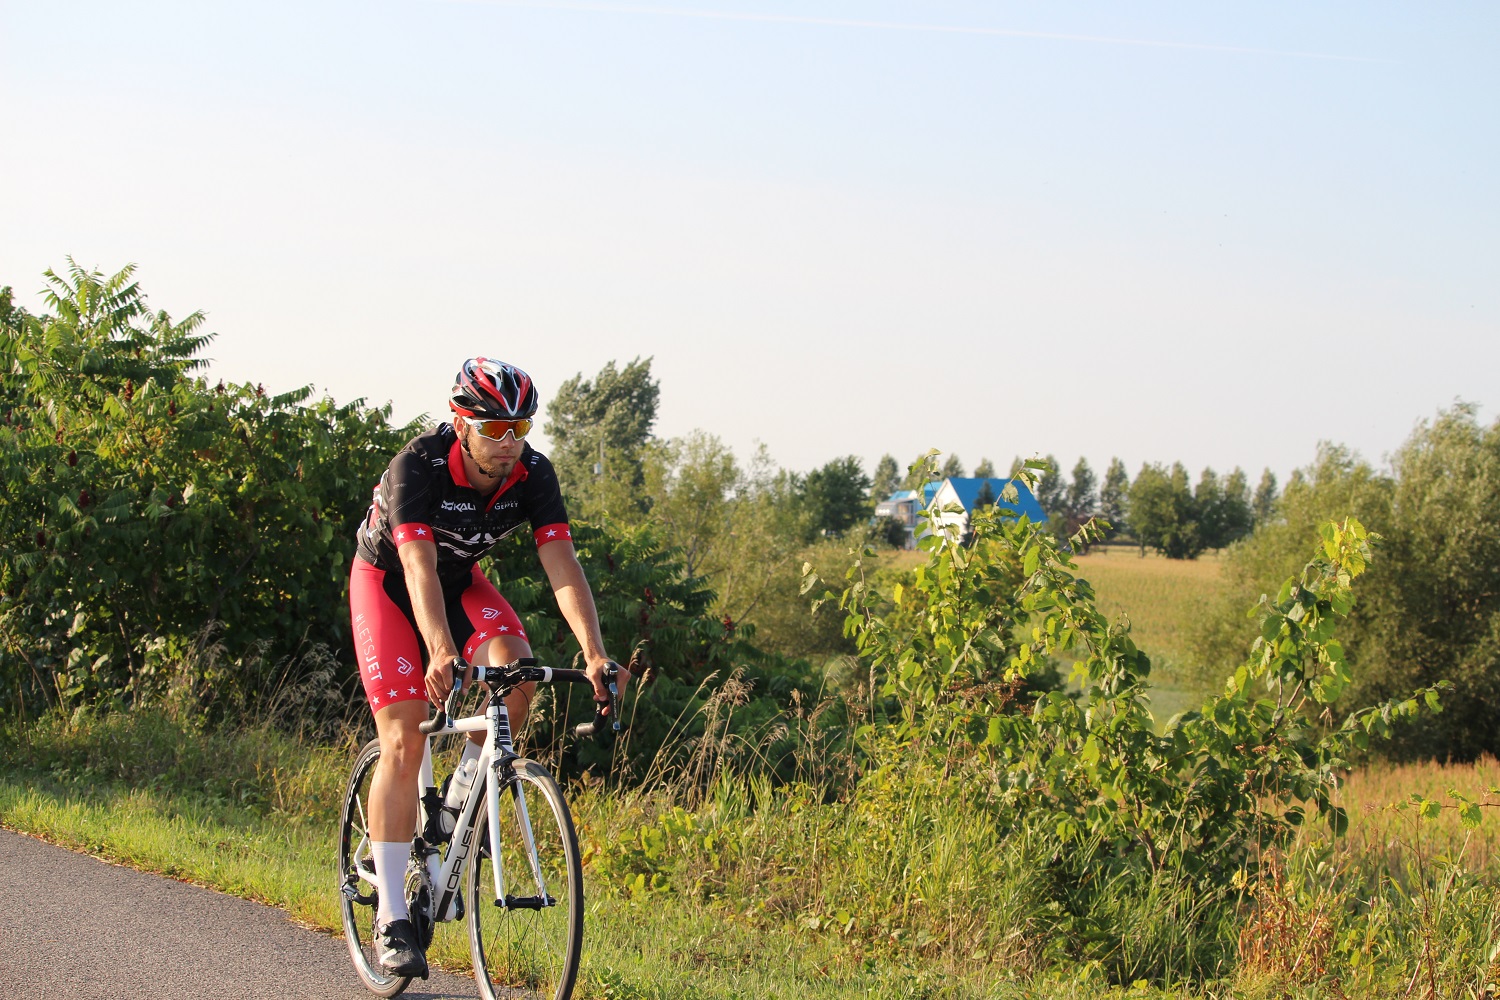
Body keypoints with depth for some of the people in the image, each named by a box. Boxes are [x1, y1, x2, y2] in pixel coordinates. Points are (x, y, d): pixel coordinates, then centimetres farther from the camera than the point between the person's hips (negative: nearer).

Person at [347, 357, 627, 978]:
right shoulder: (418, 466, -34)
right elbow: (419, 568, -45)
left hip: (460, 580, 4)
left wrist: (594, 653, -44)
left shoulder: (533, 475, -22)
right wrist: (441, 653, -61)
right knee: (404, 739, -16)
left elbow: (562, 566, -29)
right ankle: (391, 918, -12)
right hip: (387, 581, -4)